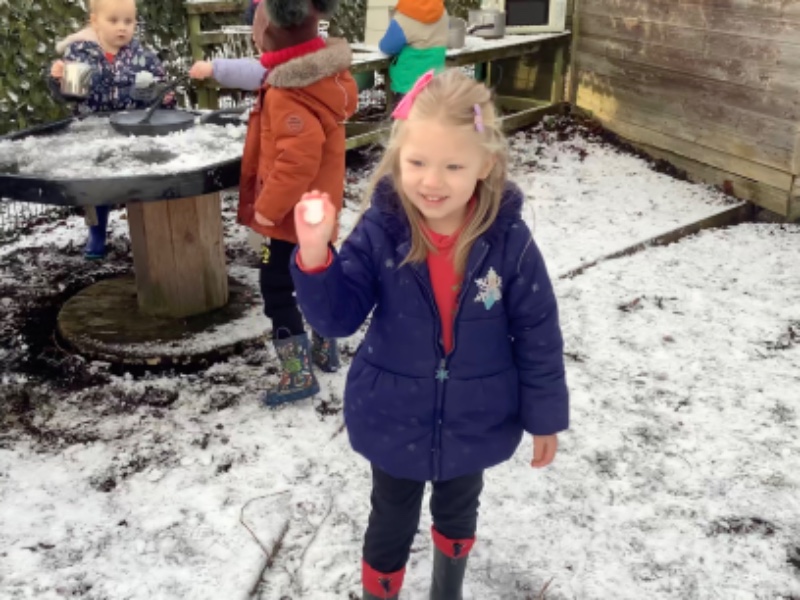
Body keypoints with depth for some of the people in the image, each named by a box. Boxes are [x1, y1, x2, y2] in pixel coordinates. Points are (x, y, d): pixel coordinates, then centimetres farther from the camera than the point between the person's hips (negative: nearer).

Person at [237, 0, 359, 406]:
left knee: (276, 287, 1)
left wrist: (266, 208, -25)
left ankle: (298, 374, 7)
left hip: (293, 212, -9)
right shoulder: (324, 72, -1)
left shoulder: (287, 93, -29)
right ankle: (325, 349, 38)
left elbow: (299, 157, -38)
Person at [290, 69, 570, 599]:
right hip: (393, 419, -1)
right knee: (392, 525, 21)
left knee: (458, 515, 29)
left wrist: (544, 415, -3)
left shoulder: (509, 240, -20)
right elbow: (337, 317, -17)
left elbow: (538, 335, -10)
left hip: (474, 423, 1)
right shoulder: (380, 232, -20)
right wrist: (315, 257, -35)